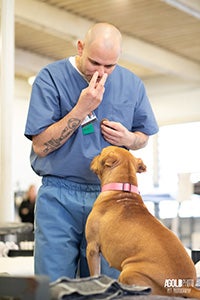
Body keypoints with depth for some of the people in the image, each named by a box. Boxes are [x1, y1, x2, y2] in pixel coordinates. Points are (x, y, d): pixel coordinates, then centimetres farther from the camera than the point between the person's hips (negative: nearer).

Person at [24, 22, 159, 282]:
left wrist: (129, 139, -6)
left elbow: (143, 137, 18)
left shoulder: (131, 84, 7)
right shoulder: (51, 77, -4)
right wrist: (82, 109, -17)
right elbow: (41, 145, -8)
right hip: (59, 196, -3)